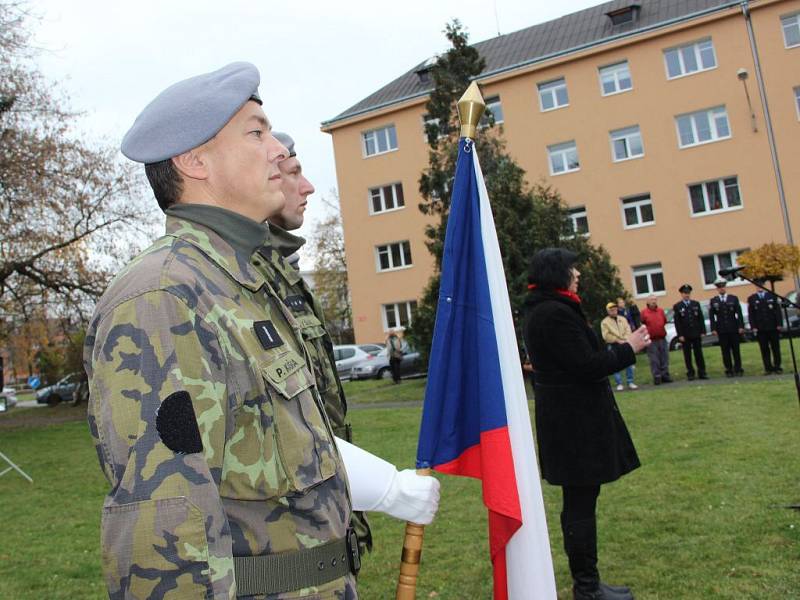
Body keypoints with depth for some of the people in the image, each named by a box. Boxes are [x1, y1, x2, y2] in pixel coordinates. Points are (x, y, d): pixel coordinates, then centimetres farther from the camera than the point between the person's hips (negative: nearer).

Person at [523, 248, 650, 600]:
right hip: (576, 421, -11)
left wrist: (618, 348, 13)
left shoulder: (540, 310, 13)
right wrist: (629, 348, -10)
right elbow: (587, 365, -21)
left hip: (566, 418, 11)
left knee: (578, 501, 18)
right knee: (581, 503, -1)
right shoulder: (556, 313, -20)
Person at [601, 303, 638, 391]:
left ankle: (630, 382, 11)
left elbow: (628, 330, 5)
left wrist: (625, 339, -13)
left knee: (629, 364, 3)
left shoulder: (623, 319, 12)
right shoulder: (604, 322, -1)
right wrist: (617, 340, -13)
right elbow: (606, 336, -9)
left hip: (625, 344, 3)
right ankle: (619, 384, 3)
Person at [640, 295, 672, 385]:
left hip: (662, 338, 4)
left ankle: (665, 375, 15)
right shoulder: (644, 312, -5)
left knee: (664, 358, 7)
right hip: (651, 340, -4)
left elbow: (665, 321, 17)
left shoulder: (661, 310, 7)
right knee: (654, 360, -1)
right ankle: (657, 377, 4)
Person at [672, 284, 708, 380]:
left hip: (696, 334, 2)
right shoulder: (677, 306, 0)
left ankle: (702, 372, 10)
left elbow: (701, 318, 8)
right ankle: (690, 373, 9)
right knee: (687, 355, 3)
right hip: (685, 335, -2)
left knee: (699, 353, 5)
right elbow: (677, 322, -4)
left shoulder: (696, 304, 9)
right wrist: (680, 335, -10)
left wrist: (702, 331, 0)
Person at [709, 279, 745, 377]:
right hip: (721, 330, 0)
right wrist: (713, 329, -6)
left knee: (736, 350, 3)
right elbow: (711, 316, 2)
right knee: (725, 351, 1)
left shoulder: (734, 299, 6)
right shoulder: (713, 301, 5)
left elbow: (739, 313, 3)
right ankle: (729, 370, 7)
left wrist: (741, 326, -5)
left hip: (734, 329, 0)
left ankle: (738, 369, 10)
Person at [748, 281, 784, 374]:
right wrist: (753, 327, -6)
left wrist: (779, 324, -4)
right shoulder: (751, 298, 6)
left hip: (773, 327, 0)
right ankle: (768, 368, 5)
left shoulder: (772, 296, 7)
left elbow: (778, 311, 4)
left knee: (776, 348, 4)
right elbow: (751, 314, 2)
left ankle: (777, 367, 11)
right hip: (760, 329, 0)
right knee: (764, 349, 1)